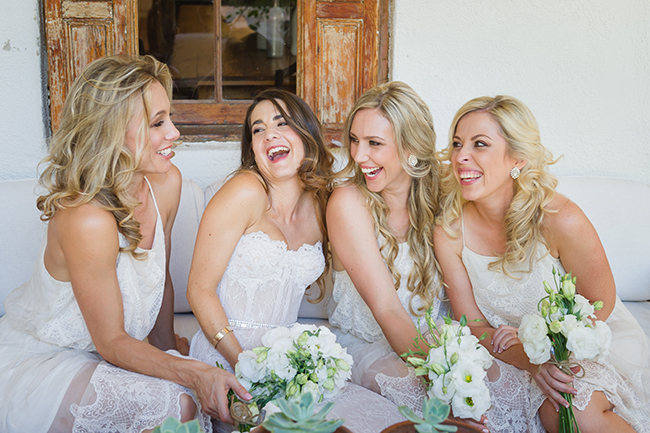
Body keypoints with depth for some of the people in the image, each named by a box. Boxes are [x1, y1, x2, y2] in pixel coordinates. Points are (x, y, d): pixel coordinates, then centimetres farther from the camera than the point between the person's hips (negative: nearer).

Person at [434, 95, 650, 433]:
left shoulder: (560, 220, -24)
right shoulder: (449, 232, -15)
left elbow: (600, 304, -8)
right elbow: (474, 325, -8)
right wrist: (531, 360, -26)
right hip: (511, 353, 2)